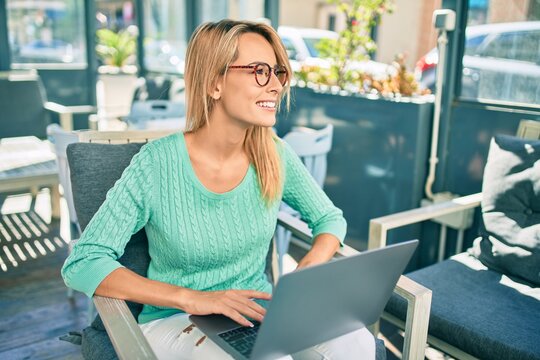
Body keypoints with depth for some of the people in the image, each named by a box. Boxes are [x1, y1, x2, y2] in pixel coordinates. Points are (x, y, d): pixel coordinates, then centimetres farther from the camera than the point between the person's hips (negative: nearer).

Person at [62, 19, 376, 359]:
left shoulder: (276, 157, -5)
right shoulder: (156, 164, -17)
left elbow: (330, 219, 8)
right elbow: (81, 266, -17)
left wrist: (309, 270, -13)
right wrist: (191, 298, -27)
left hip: (259, 310, 4)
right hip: (176, 320, -4)